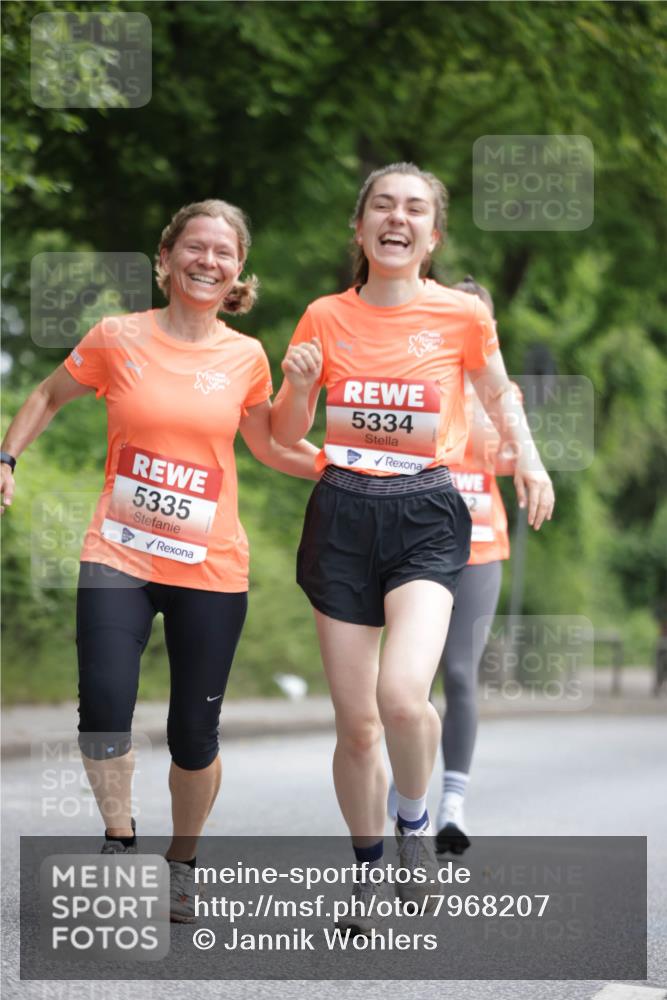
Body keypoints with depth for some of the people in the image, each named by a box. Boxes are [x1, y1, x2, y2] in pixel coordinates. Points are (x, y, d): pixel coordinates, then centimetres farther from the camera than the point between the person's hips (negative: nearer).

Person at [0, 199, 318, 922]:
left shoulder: (246, 358, 3)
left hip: (210, 569, 1)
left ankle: (182, 862, 29)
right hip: (119, 558, -1)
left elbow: (268, 445, 19)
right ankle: (119, 838, 7)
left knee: (194, 734, 4)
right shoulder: (118, 338, 0)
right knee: (104, 706, -19)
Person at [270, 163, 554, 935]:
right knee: (355, 722, 5)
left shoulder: (462, 315, 0)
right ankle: (367, 868, 27)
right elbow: (286, 436, 12)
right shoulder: (325, 317, 4)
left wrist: (527, 459, 5)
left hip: (425, 517, -2)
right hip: (341, 516, 2)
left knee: (402, 696, -25)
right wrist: (299, 386, -8)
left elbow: (498, 393, 20)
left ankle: (414, 823, 6)